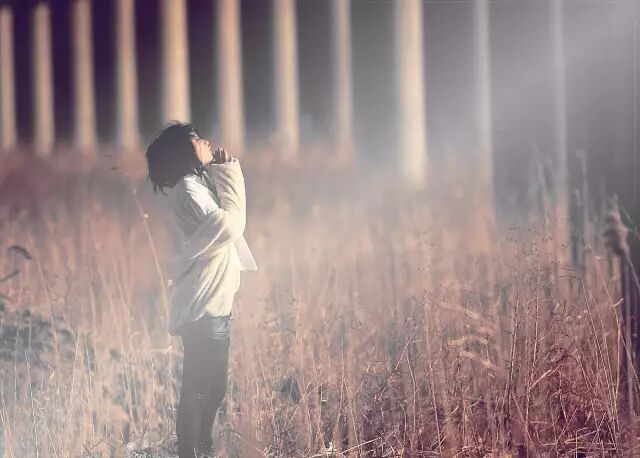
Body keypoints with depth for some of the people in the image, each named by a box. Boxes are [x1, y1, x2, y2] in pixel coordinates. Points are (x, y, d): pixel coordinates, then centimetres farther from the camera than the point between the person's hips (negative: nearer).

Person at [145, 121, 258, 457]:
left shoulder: (200, 184, 17)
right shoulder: (189, 188, -13)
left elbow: (229, 224, 24)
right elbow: (229, 225, -21)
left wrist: (225, 173, 16)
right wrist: (229, 174, -12)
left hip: (214, 305, 10)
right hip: (202, 308, -10)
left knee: (213, 389, 14)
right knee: (197, 391, -9)